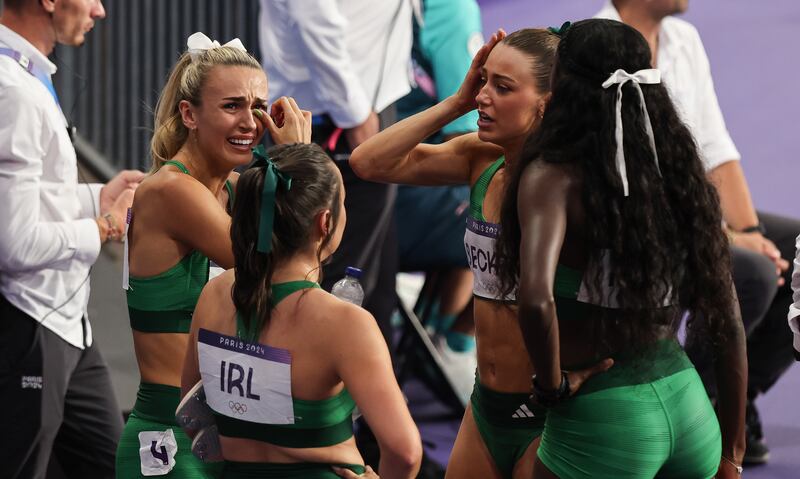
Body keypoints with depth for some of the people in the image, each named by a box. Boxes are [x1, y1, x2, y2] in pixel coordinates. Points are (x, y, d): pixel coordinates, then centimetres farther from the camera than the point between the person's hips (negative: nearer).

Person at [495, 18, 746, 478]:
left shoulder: (554, 178, -11)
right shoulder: (678, 173, 5)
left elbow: (536, 300, -29)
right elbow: (727, 324, 8)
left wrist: (553, 384, -11)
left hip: (601, 420, -5)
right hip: (688, 405, 6)